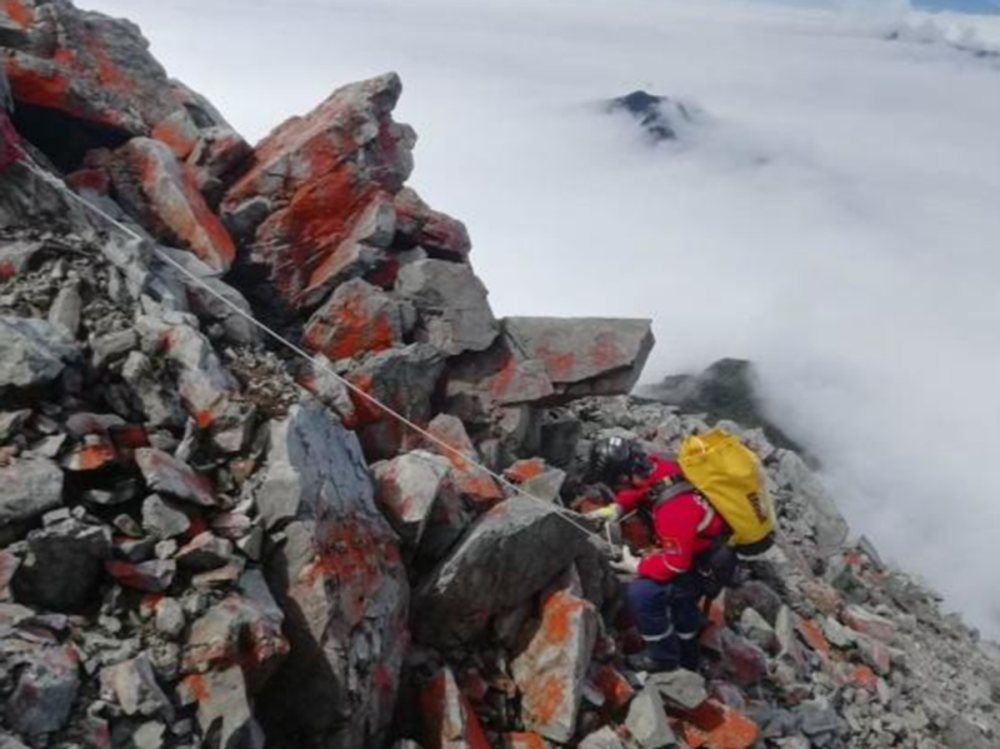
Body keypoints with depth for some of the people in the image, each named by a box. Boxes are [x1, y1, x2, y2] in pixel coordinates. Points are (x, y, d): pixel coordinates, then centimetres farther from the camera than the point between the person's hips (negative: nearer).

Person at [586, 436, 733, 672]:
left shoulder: (673, 511, -39)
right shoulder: (657, 468, -15)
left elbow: (676, 562, -30)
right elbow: (637, 490, 8)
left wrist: (636, 566, -18)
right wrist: (616, 508, -8)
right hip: (705, 544, 9)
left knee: (642, 593, -17)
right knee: (678, 592, 30)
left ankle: (663, 656, 5)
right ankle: (686, 655, 52)